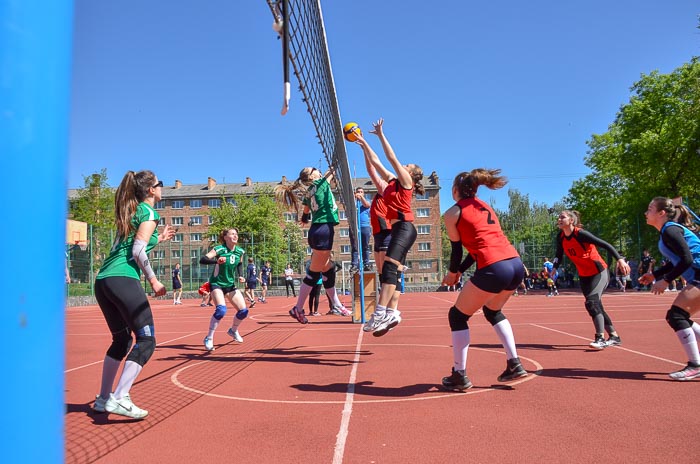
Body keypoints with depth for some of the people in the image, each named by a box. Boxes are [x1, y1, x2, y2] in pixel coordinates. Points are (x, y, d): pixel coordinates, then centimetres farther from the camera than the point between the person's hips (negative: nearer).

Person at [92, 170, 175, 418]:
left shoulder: (129, 212, 23)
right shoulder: (148, 212, -1)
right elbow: (138, 252, -12)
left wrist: (158, 238, 27)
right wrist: (153, 280, -6)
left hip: (103, 280, 9)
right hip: (123, 279, -9)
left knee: (122, 339, 19)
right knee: (146, 340, -6)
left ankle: (103, 398, 23)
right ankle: (119, 398, -13)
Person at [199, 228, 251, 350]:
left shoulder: (240, 251, -3)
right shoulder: (219, 249, -18)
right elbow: (202, 260, -29)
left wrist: (241, 276, 1)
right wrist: (216, 260, -46)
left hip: (231, 284, 6)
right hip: (217, 284, -5)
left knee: (243, 311, 0)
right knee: (221, 309, -27)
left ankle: (233, 331, 31)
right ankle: (209, 338, -10)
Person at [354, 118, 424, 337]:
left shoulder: (405, 181, 1)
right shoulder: (393, 181, 22)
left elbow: (392, 157, -6)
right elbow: (375, 161, 26)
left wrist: (380, 135, -2)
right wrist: (363, 143, 28)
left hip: (404, 227, -9)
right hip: (398, 229, 9)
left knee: (389, 267, -21)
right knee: (395, 271, 3)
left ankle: (380, 313, -30)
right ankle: (392, 313, 2)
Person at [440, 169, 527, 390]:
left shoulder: (452, 213, 4)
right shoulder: (484, 206, 24)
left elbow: (457, 249, 8)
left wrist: (453, 273, 25)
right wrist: (459, 271, 26)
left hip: (493, 269, -7)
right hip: (516, 264, 7)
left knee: (457, 316, 11)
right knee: (493, 311, 31)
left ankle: (459, 375, 12)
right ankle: (514, 364, 28)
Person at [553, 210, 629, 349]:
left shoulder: (580, 234, -22)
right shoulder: (561, 237, -2)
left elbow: (605, 245, -24)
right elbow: (559, 255, 10)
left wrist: (620, 259, -34)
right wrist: (555, 268, -6)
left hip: (599, 273, -8)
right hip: (584, 275, 8)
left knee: (591, 302, -19)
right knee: (596, 305, 11)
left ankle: (600, 339, -11)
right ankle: (614, 336, 25)